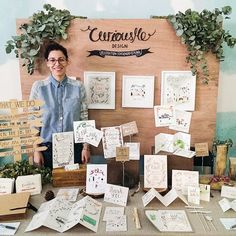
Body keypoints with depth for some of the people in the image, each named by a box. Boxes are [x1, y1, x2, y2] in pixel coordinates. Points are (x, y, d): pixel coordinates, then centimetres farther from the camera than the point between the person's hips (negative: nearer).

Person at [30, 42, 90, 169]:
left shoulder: (78, 86, -4)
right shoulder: (38, 87, -5)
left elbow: (84, 118, 1)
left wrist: (86, 147, 1)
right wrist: (36, 150, -3)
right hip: (47, 147, 0)